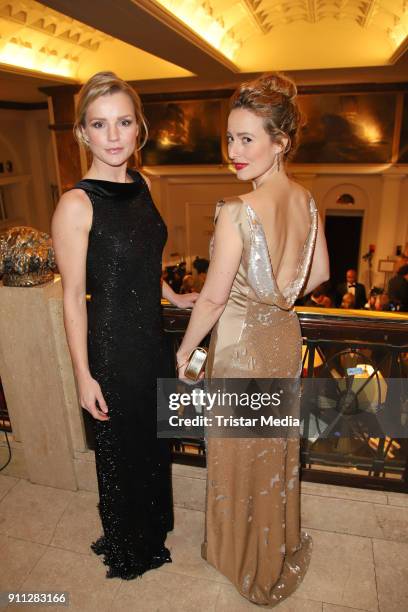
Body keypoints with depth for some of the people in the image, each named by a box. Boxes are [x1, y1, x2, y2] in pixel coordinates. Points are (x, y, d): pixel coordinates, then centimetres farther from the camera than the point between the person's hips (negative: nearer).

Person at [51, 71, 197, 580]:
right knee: (122, 446, 15)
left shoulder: (140, 185, 2)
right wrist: (84, 376, -14)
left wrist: (173, 297, 17)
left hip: (150, 335, 7)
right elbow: (74, 299, -17)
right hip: (112, 345, -7)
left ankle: (152, 525, 56)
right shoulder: (77, 205, -20)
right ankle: (127, 549, 46)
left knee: (152, 434, 25)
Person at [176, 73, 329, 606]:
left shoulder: (237, 212, -27)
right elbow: (319, 273, 6)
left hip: (242, 346, -7)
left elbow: (213, 299, -21)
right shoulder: (306, 200, -4)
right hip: (285, 340, 7)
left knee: (240, 455, 17)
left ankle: (245, 557, 45)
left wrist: (183, 351, -6)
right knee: (277, 449, 26)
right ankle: (282, 546, 52)